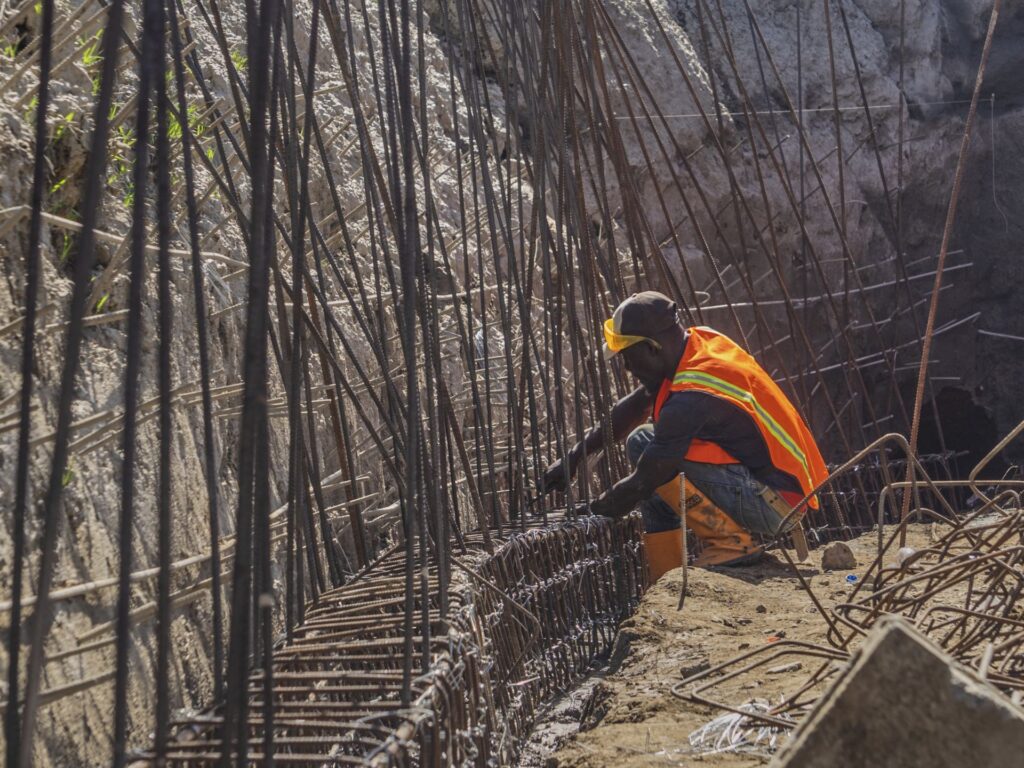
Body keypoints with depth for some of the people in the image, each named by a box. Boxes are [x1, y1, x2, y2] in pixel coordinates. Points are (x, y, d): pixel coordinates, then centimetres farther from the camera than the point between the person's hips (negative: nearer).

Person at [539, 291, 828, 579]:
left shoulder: (690, 400, -24)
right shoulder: (701, 340, 2)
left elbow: (640, 485, -16)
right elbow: (635, 405, 15)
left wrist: (592, 511, 3)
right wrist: (575, 456, 15)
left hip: (774, 502, -10)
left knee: (644, 445, -16)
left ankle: (731, 541, -8)